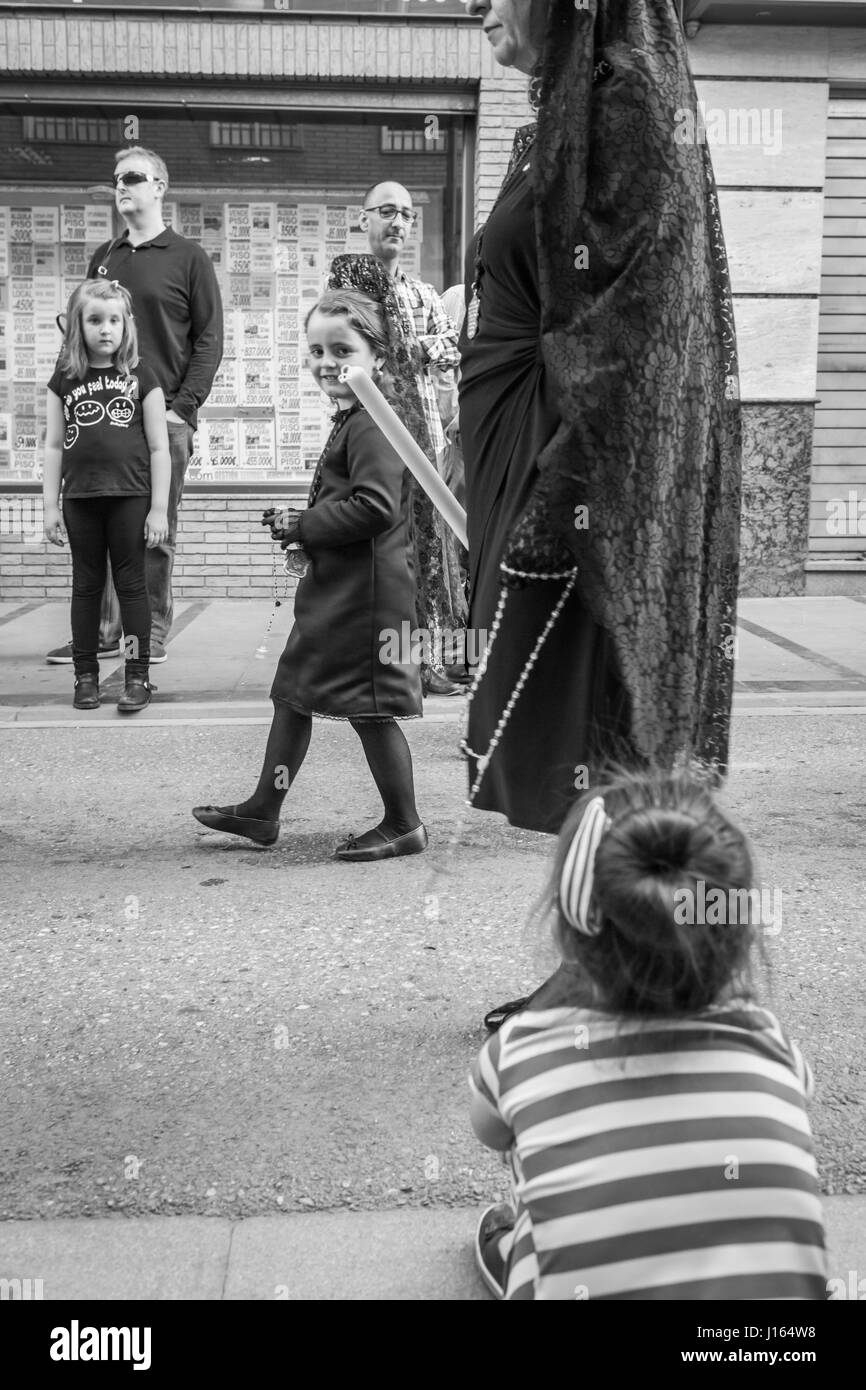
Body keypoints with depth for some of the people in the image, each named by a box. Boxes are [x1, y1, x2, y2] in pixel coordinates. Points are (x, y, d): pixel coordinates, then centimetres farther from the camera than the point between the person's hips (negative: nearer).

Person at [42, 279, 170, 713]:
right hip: (80, 498, 2)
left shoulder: (140, 377, 1)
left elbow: (158, 448, 0)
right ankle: (85, 674, 17)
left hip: (130, 497, -2)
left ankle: (137, 676, 9)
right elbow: (54, 446, 8)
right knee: (86, 585, 9)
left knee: (131, 584, 3)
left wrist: (159, 508, -4)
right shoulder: (64, 379, 6)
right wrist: (50, 505, 3)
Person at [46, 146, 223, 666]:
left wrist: (183, 406, -11)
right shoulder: (103, 258, 18)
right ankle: (103, 632, 8)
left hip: (163, 416, -4)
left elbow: (210, 339, -2)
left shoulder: (188, 258, 4)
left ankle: (153, 633, 7)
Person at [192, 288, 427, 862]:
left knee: (371, 708, -1)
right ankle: (263, 812, 27)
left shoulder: (371, 425, -17)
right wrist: (299, 524, 6)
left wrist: (302, 526, -16)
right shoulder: (353, 421, 15)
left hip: (366, 592, -11)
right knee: (292, 693, 16)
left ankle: (404, 825, 14)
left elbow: (374, 507, -27)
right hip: (334, 588, 11)